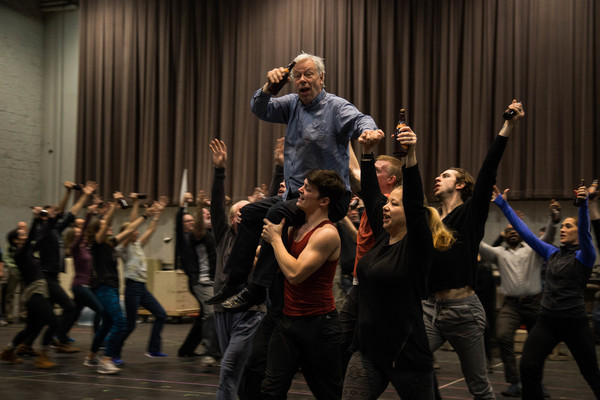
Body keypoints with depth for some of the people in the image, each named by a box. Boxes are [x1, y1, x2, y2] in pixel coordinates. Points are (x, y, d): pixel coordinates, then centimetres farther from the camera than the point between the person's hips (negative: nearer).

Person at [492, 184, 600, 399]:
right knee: (528, 367, -10)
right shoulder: (552, 253, 13)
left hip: (574, 322, -5)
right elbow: (525, 232, 12)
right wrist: (503, 204, 9)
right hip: (547, 320, 5)